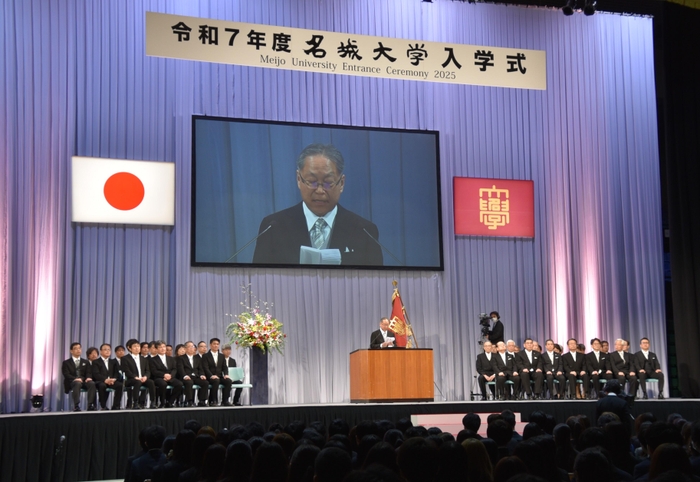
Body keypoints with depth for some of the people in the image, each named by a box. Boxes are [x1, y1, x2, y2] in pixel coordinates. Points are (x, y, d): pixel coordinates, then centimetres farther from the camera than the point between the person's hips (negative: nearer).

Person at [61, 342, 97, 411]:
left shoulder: (85, 362, 24)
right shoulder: (66, 363, 12)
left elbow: (88, 373, 11)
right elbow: (66, 374, -3)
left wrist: (88, 378, -15)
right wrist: (75, 379, -22)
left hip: (84, 381, 3)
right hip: (72, 382, -3)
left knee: (92, 383, -32)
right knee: (77, 383, -40)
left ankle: (90, 405, -38)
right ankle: (76, 406, -46)